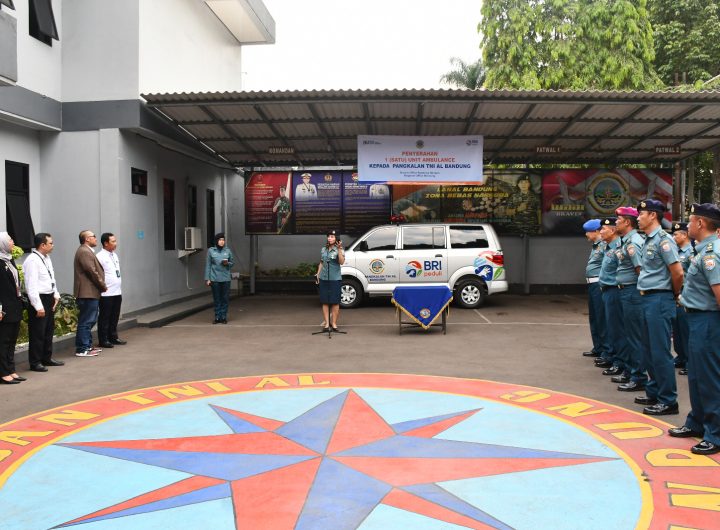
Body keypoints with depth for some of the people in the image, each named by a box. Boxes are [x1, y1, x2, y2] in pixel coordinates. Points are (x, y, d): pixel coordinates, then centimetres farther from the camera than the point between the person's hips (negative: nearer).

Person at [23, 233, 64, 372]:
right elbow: (31, 285, -21)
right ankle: (35, 363, 10)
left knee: (49, 330, 18)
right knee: (37, 333, 0)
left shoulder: (47, 258, 10)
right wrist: (38, 307, -21)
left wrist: (56, 295, 9)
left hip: (49, 299, 9)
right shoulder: (32, 261, -18)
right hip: (39, 299, -9)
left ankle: (47, 358, 31)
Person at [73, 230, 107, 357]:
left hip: (91, 293, 11)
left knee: (90, 321, 17)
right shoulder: (84, 252, -15)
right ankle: (82, 349, -2)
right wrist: (103, 286, -10)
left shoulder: (87, 251, 19)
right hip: (88, 293, -11)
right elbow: (92, 272, -20)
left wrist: (101, 286, 11)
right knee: (86, 322, -6)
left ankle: (87, 345, 25)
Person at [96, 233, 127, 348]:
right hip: (106, 294, -8)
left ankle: (113, 337, 26)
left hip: (117, 292, 8)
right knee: (105, 317, 1)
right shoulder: (100, 256, -11)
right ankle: (103, 340, 8)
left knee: (114, 317, 15)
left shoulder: (115, 255, 15)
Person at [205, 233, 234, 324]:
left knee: (225, 298, 2)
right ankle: (217, 317, 12)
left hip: (226, 278, 1)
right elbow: (208, 265, 2)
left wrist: (227, 263, -9)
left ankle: (223, 317, 10)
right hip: (214, 278, -1)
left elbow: (232, 263, 14)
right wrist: (207, 278, -2)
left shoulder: (227, 251, 6)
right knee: (216, 299, 3)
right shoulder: (211, 251, 2)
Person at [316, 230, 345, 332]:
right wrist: (318, 274, 15)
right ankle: (326, 323, 9)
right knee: (325, 302, 4)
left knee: (335, 302, 0)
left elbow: (341, 262, -17)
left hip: (335, 279, -4)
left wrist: (339, 249, -23)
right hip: (323, 278, 4)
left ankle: (334, 323, 7)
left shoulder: (339, 250, -2)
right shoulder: (323, 249, 12)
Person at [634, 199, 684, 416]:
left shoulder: (662, 239, -14)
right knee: (649, 349, 16)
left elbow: (678, 272, -18)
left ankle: (668, 400, 3)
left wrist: (675, 294, -4)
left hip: (659, 299, -10)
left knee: (660, 351, -5)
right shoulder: (648, 240, 14)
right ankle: (654, 392, 28)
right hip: (647, 299, 10)